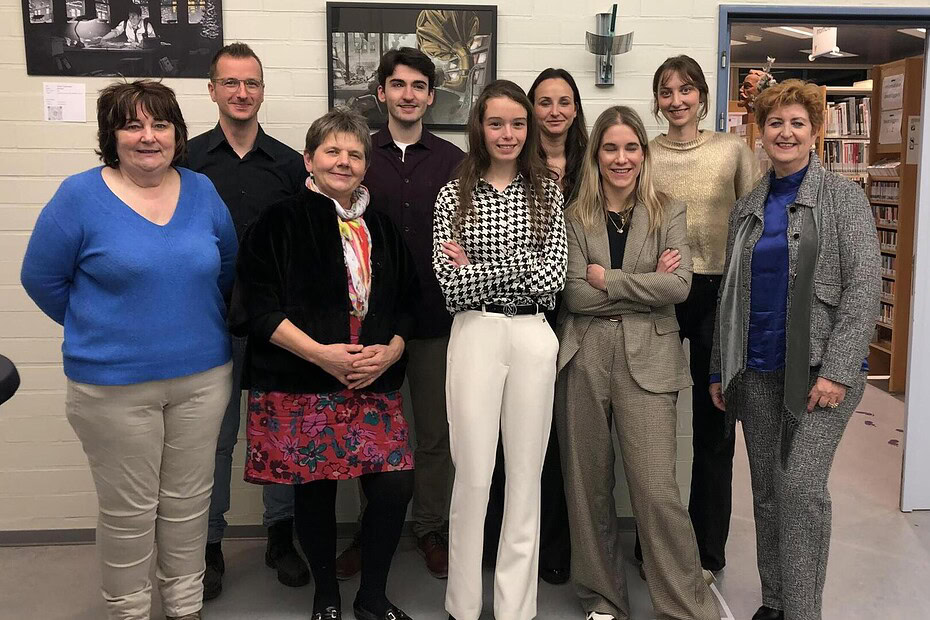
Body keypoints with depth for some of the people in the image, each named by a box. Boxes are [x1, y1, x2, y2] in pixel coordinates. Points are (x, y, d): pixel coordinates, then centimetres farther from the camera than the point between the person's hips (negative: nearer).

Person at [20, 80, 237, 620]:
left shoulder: (203, 192, 3)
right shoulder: (81, 196, -7)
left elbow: (228, 269, 15)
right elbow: (42, 279, 0)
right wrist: (104, 330, 4)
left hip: (203, 377, 3)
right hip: (114, 387, -3)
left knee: (188, 501, 15)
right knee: (129, 511, 8)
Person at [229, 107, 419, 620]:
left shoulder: (381, 228, 13)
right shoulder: (281, 222, -2)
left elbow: (406, 304, 15)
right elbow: (258, 306, -9)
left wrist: (391, 351, -5)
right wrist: (320, 352, -16)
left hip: (374, 383, 4)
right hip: (301, 387, -3)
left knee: (394, 486, -3)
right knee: (315, 491, 5)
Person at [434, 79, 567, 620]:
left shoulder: (547, 191, 6)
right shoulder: (455, 195, 2)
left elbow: (553, 277, -5)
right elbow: (450, 286, -7)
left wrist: (481, 272, -7)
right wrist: (518, 266, -9)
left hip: (533, 337, 2)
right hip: (475, 336, -1)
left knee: (526, 474, 9)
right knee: (473, 475, 4)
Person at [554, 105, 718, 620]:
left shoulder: (669, 212, 7)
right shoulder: (575, 216, 5)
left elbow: (679, 286, -7)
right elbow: (572, 294, -6)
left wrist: (607, 280, -9)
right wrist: (645, 286, -6)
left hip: (647, 360, -1)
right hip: (583, 359, 2)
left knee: (656, 491, -6)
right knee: (587, 486, 10)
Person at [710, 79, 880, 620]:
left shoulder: (843, 197, -1)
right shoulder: (748, 207, 13)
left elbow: (864, 287, -8)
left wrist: (837, 370, -16)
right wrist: (720, 369, 11)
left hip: (820, 368, -4)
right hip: (757, 372, 5)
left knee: (802, 486, -11)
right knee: (767, 490, 9)